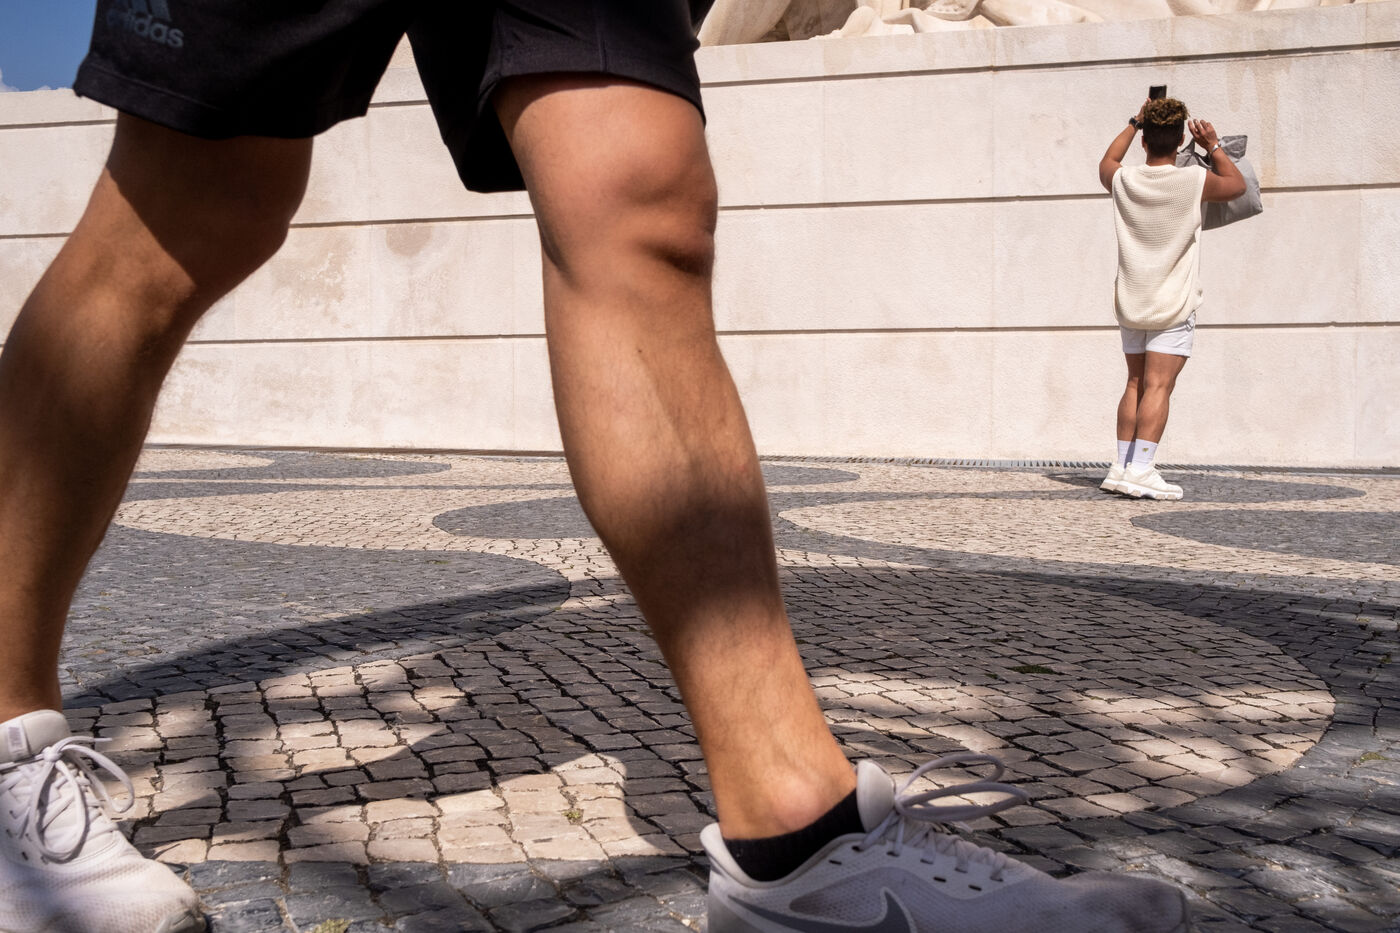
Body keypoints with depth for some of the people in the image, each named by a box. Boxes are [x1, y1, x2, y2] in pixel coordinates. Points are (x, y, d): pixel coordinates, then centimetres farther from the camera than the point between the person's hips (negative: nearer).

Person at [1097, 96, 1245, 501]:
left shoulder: (1124, 181, 1)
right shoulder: (1194, 181, -7)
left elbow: (1107, 163, 27)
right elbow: (1237, 185, 14)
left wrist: (1134, 123, 33)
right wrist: (1213, 147, 19)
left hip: (1130, 301, 5)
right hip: (1174, 303, -4)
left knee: (1136, 384, 13)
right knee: (1158, 387, -8)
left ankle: (1121, 466, 13)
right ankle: (1140, 471, -15)